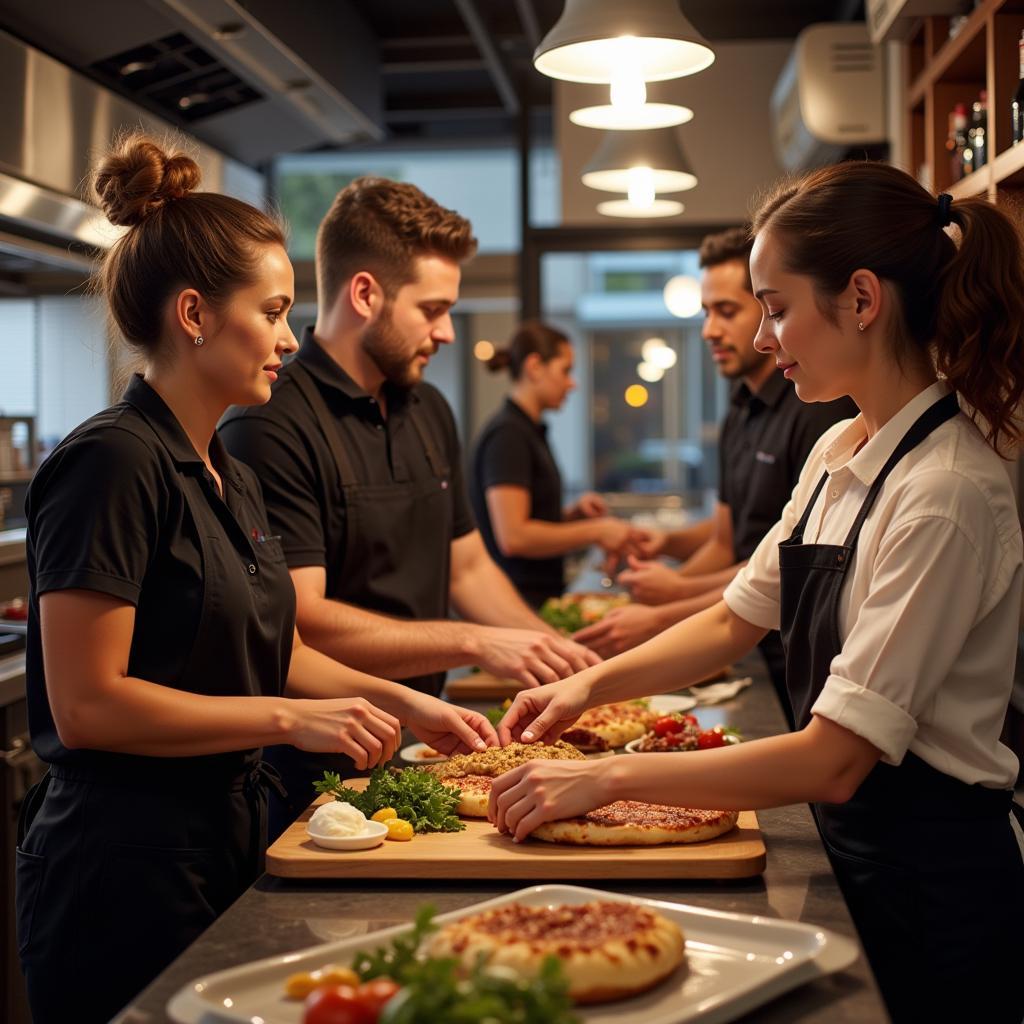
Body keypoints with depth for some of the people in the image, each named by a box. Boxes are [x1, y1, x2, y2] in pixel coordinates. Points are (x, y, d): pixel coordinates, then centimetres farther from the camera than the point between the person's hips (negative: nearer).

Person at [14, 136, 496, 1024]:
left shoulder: (232, 479, 11)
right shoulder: (115, 462, -17)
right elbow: (86, 704, -21)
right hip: (126, 875, -9)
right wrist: (290, 719, -19)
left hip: (225, 844, 9)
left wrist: (402, 703, 9)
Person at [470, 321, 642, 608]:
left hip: (541, 598, 9)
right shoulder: (508, 434, -14)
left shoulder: (530, 432, 14)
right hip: (517, 602, -9)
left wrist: (573, 512, 1)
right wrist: (596, 531, -14)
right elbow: (513, 536, -22)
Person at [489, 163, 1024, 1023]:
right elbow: (737, 620, 12)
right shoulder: (839, 453, 3)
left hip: (934, 882, -8)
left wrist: (611, 778, -24)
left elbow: (834, 759, -28)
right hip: (854, 850, 8)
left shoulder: (947, 493, -25)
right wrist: (594, 683, -1)